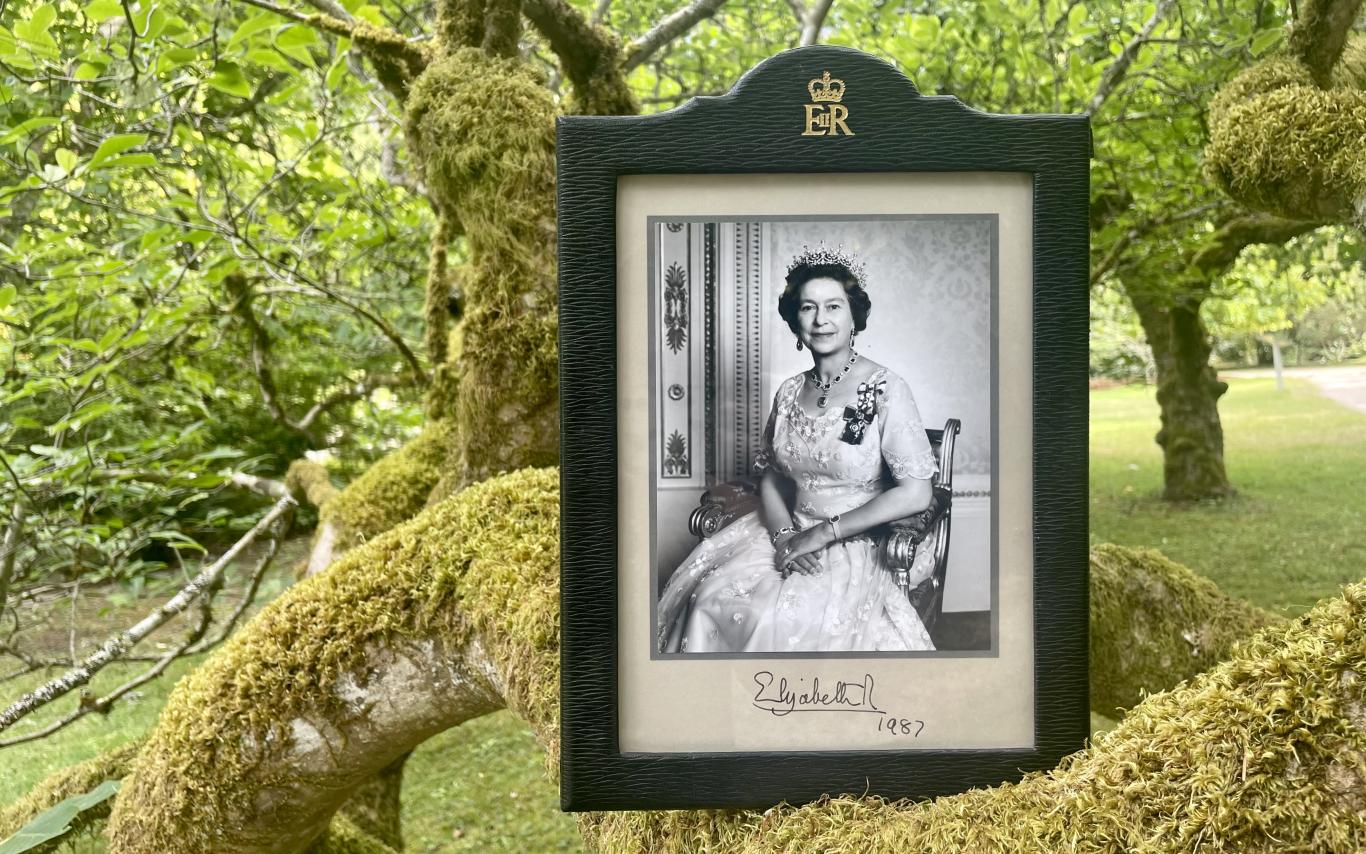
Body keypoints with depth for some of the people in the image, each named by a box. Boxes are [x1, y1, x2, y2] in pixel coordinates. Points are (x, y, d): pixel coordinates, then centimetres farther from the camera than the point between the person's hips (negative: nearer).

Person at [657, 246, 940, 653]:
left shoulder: (885, 390, -10)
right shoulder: (789, 392, 9)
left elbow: (916, 494, -15)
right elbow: (770, 476, 13)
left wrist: (823, 533, -15)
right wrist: (784, 535, -9)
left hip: (865, 543, -5)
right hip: (793, 532, 5)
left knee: (776, 616, -30)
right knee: (709, 596, -20)